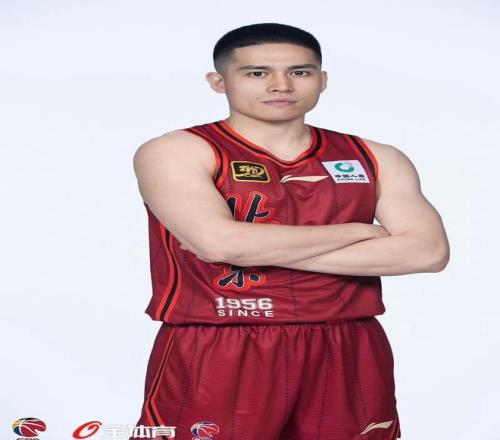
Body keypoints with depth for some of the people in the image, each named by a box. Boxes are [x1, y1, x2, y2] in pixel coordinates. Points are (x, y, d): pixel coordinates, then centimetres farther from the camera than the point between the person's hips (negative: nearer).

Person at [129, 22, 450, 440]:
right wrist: (359, 230, -6)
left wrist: (263, 250, -12)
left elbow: (427, 251, -6)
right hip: (217, 356, -3)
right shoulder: (177, 152, -5)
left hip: (347, 356, 4)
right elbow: (220, 243, -20)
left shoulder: (375, 159, 7)